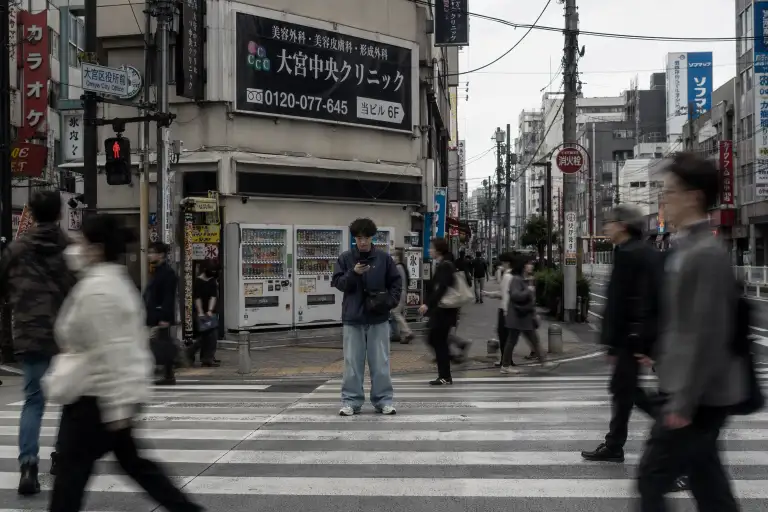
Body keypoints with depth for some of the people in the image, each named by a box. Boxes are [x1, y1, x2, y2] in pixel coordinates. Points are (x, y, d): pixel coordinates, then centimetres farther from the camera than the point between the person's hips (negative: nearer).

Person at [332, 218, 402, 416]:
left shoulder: (383, 258, 3)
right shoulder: (345, 258, 2)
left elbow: (396, 282, 8)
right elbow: (338, 283, -1)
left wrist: (391, 300, -7)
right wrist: (353, 273, -17)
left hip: (378, 318, 0)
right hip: (353, 318, 0)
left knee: (380, 362, 5)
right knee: (352, 362, 4)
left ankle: (383, 400, 14)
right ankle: (351, 401, 12)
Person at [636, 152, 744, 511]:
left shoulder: (707, 254, -19)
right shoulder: (687, 249, 11)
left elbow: (707, 335, -22)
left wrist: (684, 403, -21)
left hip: (698, 397, -9)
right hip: (688, 392, 9)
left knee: (652, 479, -3)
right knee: (705, 479, 15)